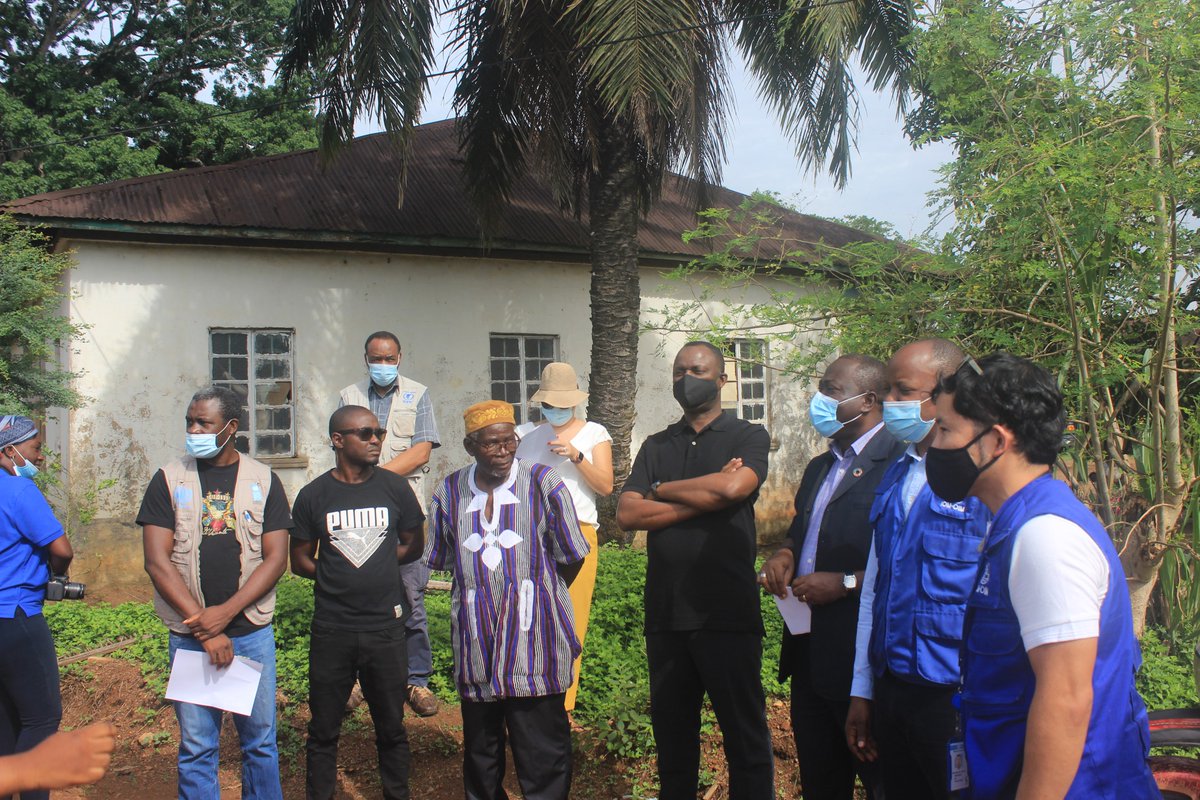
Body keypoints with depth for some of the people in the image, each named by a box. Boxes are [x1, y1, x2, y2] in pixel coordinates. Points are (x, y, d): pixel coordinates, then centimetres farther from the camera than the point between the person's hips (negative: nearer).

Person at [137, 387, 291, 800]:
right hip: (189, 636, 0)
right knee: (196, 746, 4)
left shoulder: (263, 480, 3)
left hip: (253, 632, 0)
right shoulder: (169, 480, 2)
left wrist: (226, 612, -14)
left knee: (260, 740, 7)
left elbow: (276, 558, -2)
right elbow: (157, 561, -5)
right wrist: (203, 627, -13)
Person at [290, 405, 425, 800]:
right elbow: (300, 560, 7)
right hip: (331, 631, 0)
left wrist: (374, 564, 4)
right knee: (323, 731, 9)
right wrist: (336, 575, -3)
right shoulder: (313, 496, -2)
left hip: (386, 627, 1)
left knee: (391, 728, 11)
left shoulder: (396, 488, 0)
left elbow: (413, 546, 11)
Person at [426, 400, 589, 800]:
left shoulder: (543, 483, -5)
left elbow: (571, 557, 1)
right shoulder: (449, 492, 4)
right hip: (475, 644, 3)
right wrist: (480, 589, 11)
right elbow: (442, 560, 15)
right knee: (480, 754, 16)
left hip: (533, 645, -3)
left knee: (543, 757, 1)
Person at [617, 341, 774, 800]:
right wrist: (705, 495, -9)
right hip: (666, 614, 4)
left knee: (745, 737, 4)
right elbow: (627, 515, 0)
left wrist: (660, 490, -4)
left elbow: (733, 487, -18)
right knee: (672, 737, 14)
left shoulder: (748, 437, 3)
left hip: (727, 614, -4)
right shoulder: (656, 447, 14)